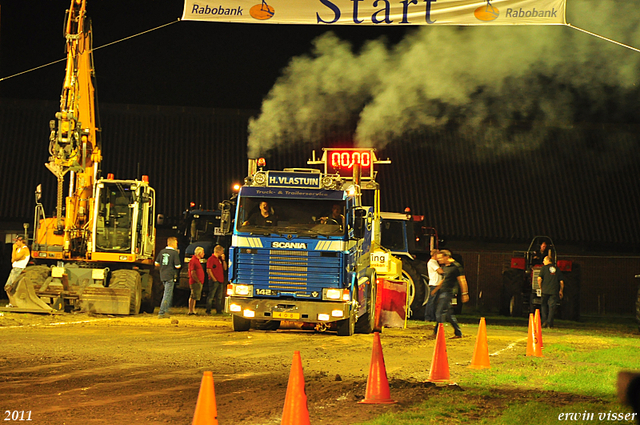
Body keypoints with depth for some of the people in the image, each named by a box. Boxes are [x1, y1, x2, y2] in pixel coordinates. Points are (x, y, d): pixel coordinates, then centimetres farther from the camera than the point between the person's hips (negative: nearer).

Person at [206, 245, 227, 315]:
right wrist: (214, 279, -14)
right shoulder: (211, 259, -8)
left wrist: (223, 259, 7)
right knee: (211, 296, -5)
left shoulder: (219, 259, 17)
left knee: (219, 297, 10)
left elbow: (225, 268, 17)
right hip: (214, 281, -8)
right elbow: (208, 270, -13)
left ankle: (219, 310, 14)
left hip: (220, 281, 8)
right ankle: (208, 311, -4)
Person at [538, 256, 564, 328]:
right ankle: (550, 323, -2)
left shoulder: (544, 268, 2)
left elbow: (539, 278, -7)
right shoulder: (557, 269, 12)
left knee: (544, 305, 11)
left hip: (545, 290, -2)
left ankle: (544, 321, -1)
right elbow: (561, 281, 10)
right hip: (554, 291, 2)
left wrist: (541, 287, 7)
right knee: (552, 307, 3)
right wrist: (561, 291, 18)